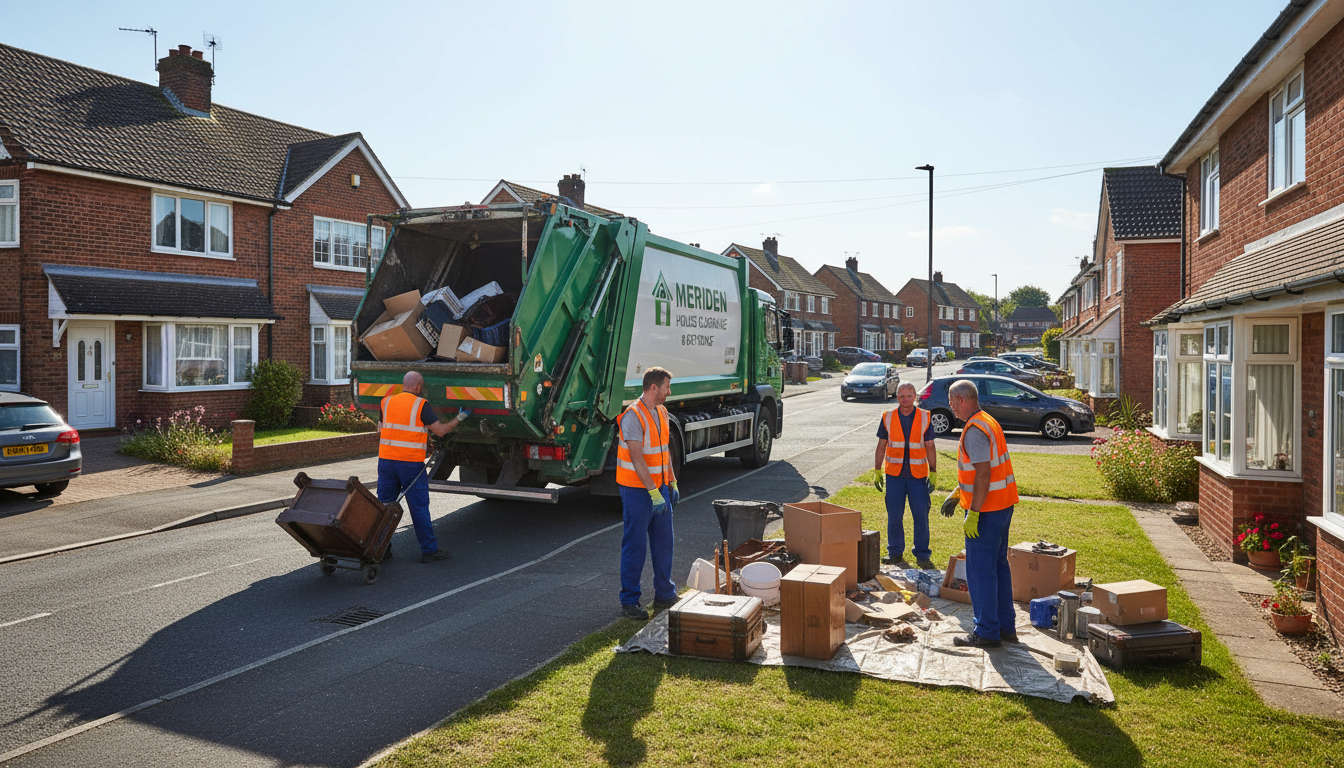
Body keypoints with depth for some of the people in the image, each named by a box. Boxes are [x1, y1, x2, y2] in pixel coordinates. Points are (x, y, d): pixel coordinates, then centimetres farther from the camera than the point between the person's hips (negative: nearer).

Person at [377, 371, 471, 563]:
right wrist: (460, 417, 9)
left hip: (386, 459, 5)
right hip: (411, 463, -4)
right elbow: (440, 431, -6)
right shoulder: (421, 405, -5)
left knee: (383, 506, 12)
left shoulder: (386, 402, 10)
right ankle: (429, 550, 9)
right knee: (419, 507, 3)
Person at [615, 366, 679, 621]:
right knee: (634, 546, 0)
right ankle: (629, 601, 12)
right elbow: (637, 458, -22)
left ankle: (664, 595, 26)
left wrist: (672, 482, 15)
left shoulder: (661, 412, 10)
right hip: (637, 490, -8)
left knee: (664, 542, 13)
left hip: (660, 487, 8)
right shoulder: (633, 416, -18)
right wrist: (653, 492, -24)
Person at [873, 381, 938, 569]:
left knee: (921, 515, -1)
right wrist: (877, 472, 5)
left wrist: (933, 474, -1)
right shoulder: (888, 418, 4)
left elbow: (930, 447, 4)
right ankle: (895, 552, 18)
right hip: (894, 475, 1)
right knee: (894, 516, 4)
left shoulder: (925, 418, 2)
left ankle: (922, 555, 12)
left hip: (918, 475, -1)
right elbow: (881, 446, 9)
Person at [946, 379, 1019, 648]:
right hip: (1003, 505, 10)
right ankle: (1006, 627, 26)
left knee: (980, 570, -2)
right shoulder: (988, 422, 13)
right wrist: (958, 492, 26)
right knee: (998, 566, 17)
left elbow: (983, 475, -25)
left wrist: (973, 514, -22)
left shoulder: (974, 430, -19)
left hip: (986, 509, -10)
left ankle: (986, 633, 5)